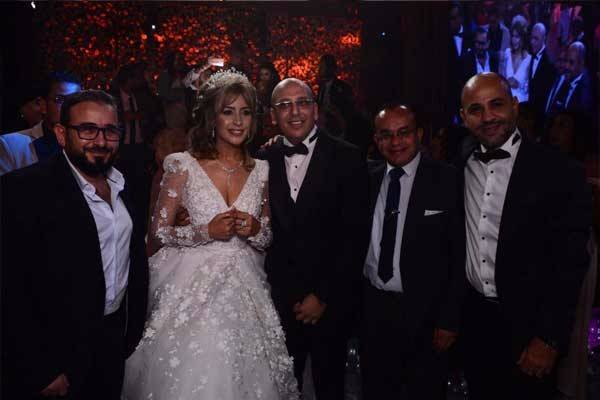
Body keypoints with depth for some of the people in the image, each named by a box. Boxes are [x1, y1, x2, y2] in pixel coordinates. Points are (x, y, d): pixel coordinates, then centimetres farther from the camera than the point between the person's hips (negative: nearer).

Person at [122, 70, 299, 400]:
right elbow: (158, 233, -3)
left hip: (245, 291, 3)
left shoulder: (261, 171, 4)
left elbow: (269, 238, 11)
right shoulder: (184, 166, -5)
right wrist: (206, 231, -16)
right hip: (195, 289, -3)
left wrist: (256, 230, -11)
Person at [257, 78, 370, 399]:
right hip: (279, 297, 2)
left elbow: (356, 236, -9)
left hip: (331, 300, -1)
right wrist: (287, 294, -2)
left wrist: (323, 296, -9)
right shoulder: (263, 162, 0)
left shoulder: (347, 159, -7)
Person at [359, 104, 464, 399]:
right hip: (372, 309, 3)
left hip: (424, 312, -3)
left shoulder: (447, 180, -9)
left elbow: (459, 256, -9)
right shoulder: (367, 179, 2)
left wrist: (449, 320, -10)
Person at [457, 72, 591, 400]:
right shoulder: (461, 164, -1)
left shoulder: (560, 173, -13)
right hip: (474, 317, 4)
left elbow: (570, 264, -12)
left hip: (527, 324, -3)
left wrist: (549, 340, -12)